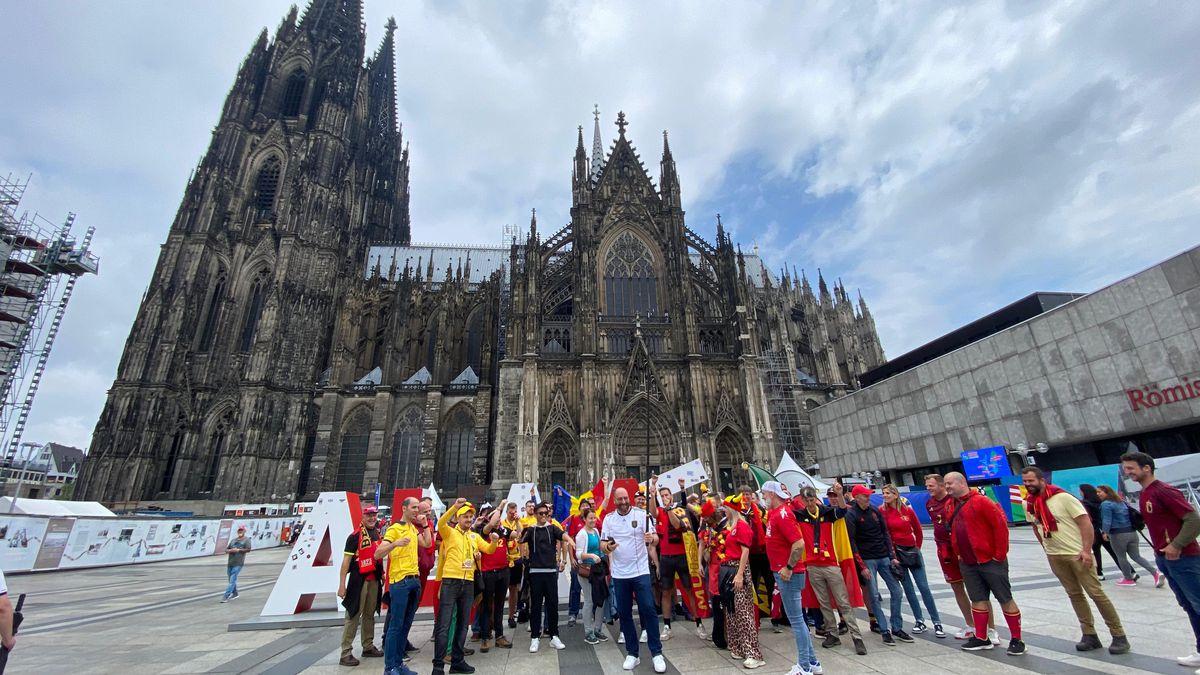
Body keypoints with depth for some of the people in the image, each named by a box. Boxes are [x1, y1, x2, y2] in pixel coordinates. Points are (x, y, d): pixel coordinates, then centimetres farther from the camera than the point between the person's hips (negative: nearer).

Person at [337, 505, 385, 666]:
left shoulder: (378, 533, 8)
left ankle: (368, 647, 26)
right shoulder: (355, 536, -13)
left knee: (370, 614, 15)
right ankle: (346, 653, 5)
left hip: (374, 579, 7)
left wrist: (382, 574, 18)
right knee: (353, 616, -3)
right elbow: (346, 560, -14)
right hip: (359, 579, -7)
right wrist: (342, 584, -16)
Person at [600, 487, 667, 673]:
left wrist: (652, 538, -33)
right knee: (624, 613, 9)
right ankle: (632, 654, 23)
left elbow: (655, 538, -9)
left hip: (641, 571, -2)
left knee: (648, 610, -3)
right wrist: (606, 547, -23)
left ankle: (657, 653, 11)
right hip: (619, 574, 3)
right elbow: (602, 543, 0)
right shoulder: (608, 518, -1)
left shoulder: (641, 514, -7)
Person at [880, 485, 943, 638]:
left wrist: (917, 547, 8)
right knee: (908, 589, 6)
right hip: (896, 552, 0)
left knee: (924, 587, 2)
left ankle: (937, 623, 10)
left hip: (912, 550, 1)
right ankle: (920, 621, 18)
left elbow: (918, 530, 9)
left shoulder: (907, 510, -2)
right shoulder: (883, 511, -5)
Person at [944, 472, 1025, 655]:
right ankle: (981, 638, 19)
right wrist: (959, 553, 13)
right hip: (968, 564, 7)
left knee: (1005, 599, 5)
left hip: (991, 561, -7)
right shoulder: (954, 507, 10)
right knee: (978, 600, 11)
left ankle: (1017, 640, 17)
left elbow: (1001, 525, -16)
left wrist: (1000, 554, -15)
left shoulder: (981, 501, -13)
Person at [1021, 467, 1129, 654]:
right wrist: (1047, 548, 11)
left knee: (1096, 593, 0)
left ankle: (1119, 636, 15)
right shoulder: (1028, 504, 0)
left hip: (1077, 553, -5)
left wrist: (1086, 550, -20)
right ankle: (1090, 635, 20)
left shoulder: (1063, 497, -16)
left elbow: (1085, 522, -15)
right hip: (1054, 557, 5)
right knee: (1074, 595, 11)